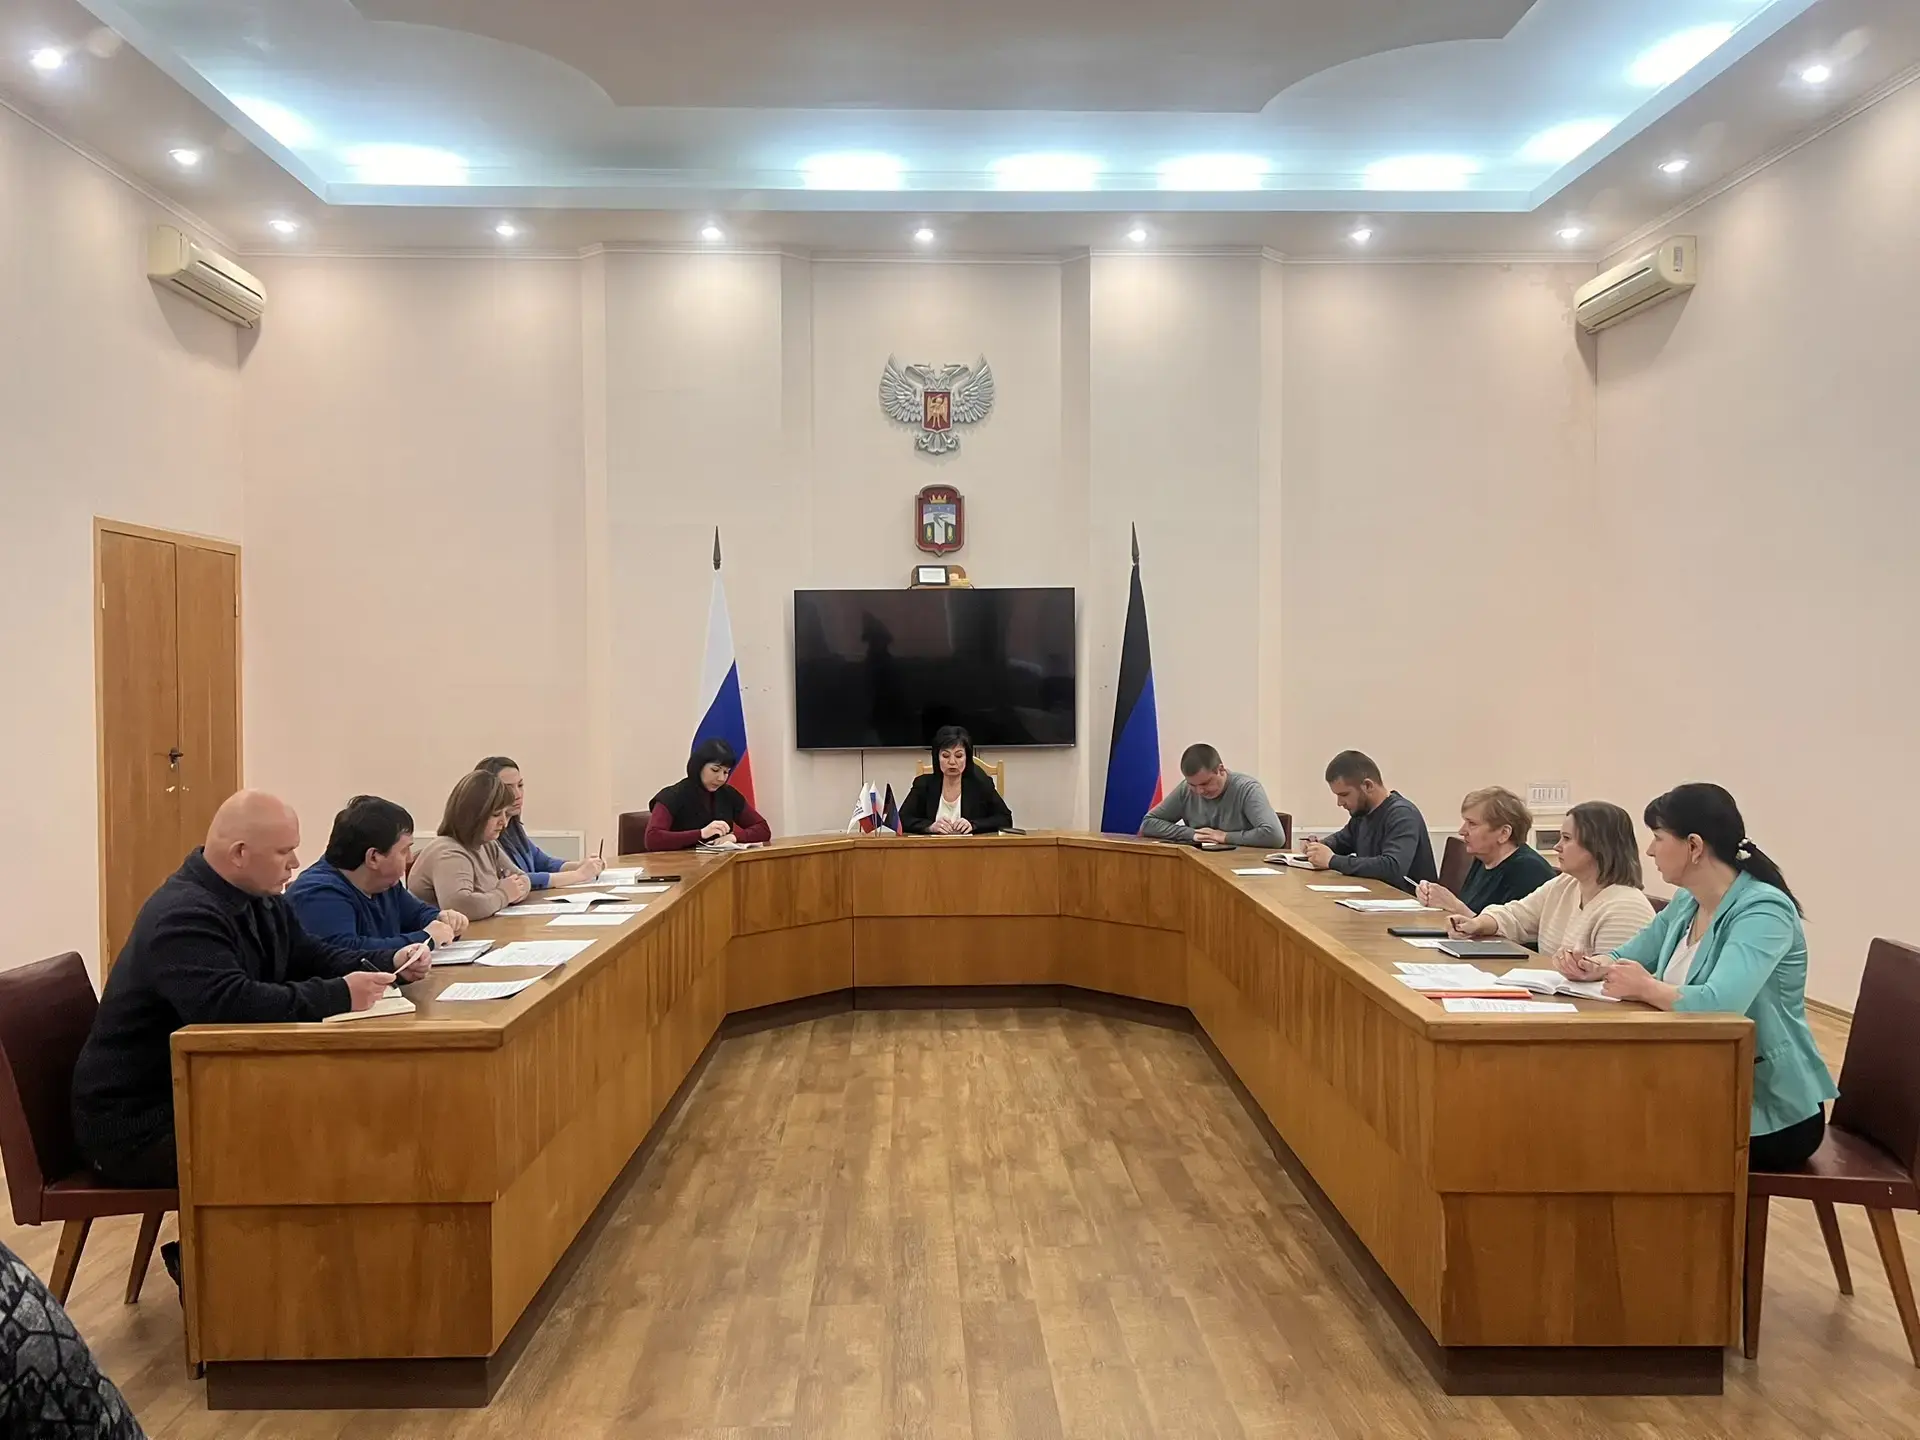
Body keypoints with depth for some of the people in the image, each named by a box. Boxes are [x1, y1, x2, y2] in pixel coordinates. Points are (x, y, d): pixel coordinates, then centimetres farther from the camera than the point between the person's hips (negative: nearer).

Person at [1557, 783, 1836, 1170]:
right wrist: (1594, 966, -5)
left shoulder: (1763, 911, -23)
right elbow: (1630, 955, 18)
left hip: (1774, 1113, -7)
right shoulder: (1686, 903, 4)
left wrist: (1646, 987, -20)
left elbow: (1719, 1004, -38)